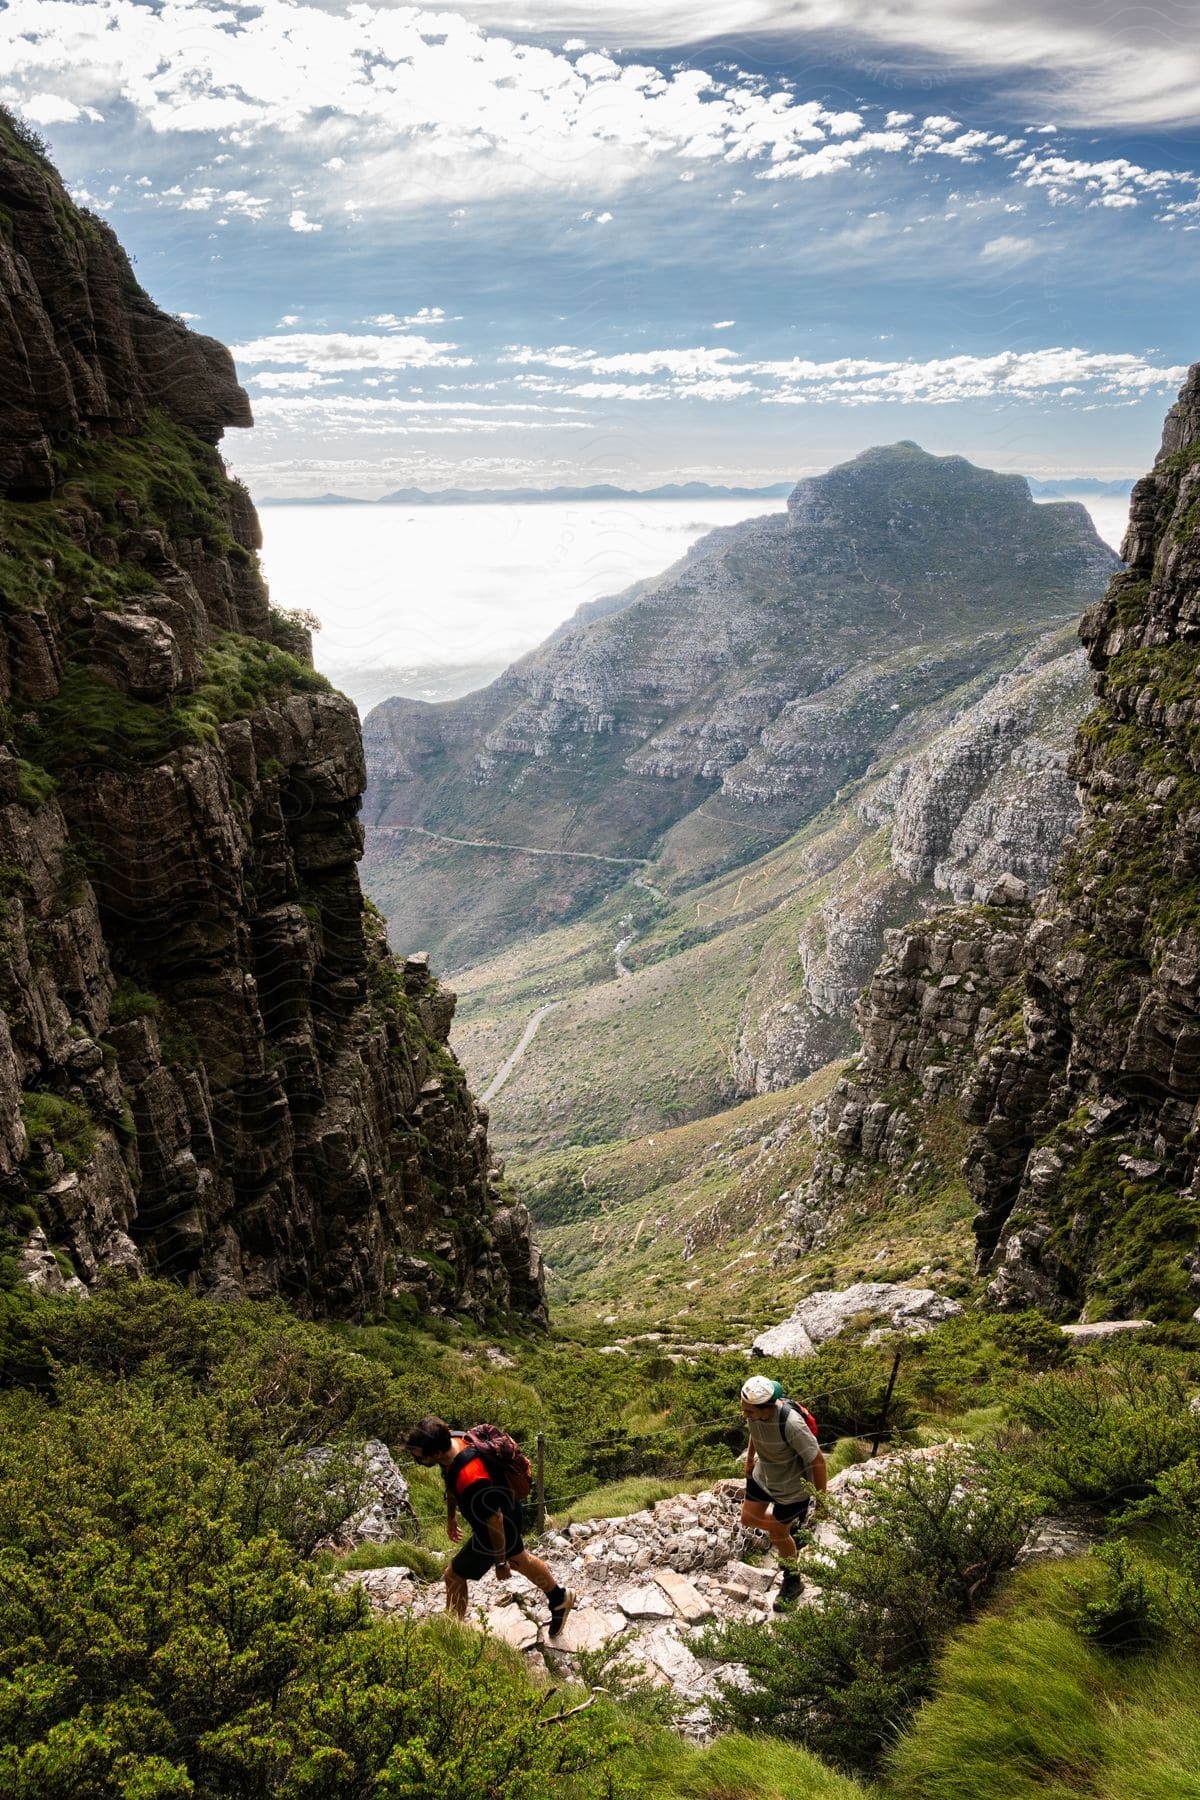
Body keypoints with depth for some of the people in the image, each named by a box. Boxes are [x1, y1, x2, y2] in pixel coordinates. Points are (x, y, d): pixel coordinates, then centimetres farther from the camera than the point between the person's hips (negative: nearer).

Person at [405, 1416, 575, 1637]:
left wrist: (500, 1563, -14)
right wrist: (451, 1516, 17)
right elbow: (451, 1484, 4)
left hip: (499, 1528, -8)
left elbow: (495, 1522, -29)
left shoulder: (471, 1480, -44)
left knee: (454, 1576, 8)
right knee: (518, 1558, 31)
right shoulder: (450, 1439, -20)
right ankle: (560, 1597, 53)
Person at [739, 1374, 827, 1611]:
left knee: (778, 1534, 12)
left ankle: (792, 1582, 40)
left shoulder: (791, 1424, -42)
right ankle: (791, 1527, 45)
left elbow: (818, 1461, -28)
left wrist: (822, 1500, -16)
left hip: (792, 1488, -6)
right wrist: (750, 1459, 20)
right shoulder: (755, 1410, -22)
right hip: (764, 1476, 6)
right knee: (749, 1519, 17)